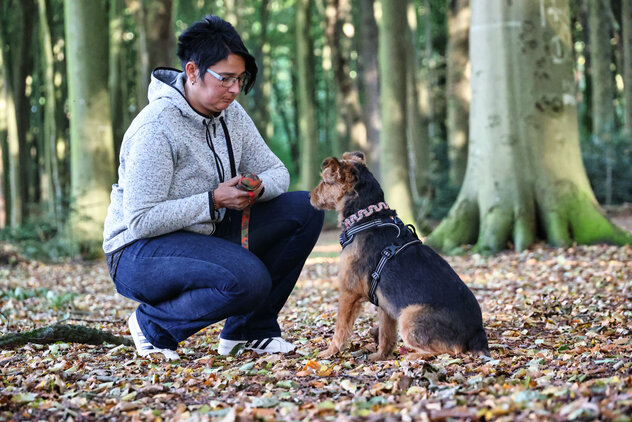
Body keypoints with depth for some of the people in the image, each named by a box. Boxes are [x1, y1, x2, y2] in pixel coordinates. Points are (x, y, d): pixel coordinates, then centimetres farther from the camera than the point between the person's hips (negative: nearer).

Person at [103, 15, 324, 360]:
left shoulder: (229, 114, 2)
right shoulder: (156, 127, -23)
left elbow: (277, 172, 9)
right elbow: (140, 221, -25)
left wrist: (257, 188, -15)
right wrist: (213, 201, -27)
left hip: (205, 237, 8)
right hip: (140, 252, -8)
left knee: (305, 210, -2)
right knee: (249, 280, -33)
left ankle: (249, 328, 6)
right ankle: (154, 326, -6)